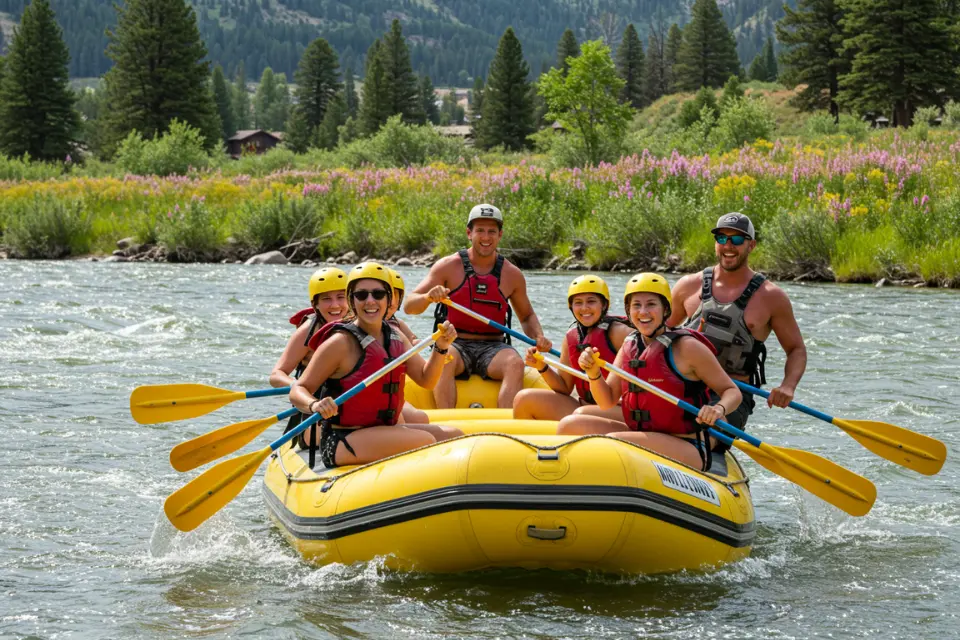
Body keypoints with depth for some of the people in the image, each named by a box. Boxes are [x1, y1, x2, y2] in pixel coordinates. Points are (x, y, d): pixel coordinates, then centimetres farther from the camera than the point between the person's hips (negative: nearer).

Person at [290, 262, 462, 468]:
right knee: (423, 441, -25)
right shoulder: (341, 343, -12)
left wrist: (440, 348, -1)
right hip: (341, 443, -8)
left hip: (383, 431, 8)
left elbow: (426, 380, 15)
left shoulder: (395, 337, 10)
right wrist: (315, 405, -34)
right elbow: (297, 391, -12)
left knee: (453, 435, -1)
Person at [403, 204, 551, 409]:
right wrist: (429, 297, -27)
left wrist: (538, 337, 2)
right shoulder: (448, 267, 2)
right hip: (455, 346, -2)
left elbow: (527, 316, 24)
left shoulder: (512, 275, 9)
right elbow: (409, 305, -4)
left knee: (515, 364, -30)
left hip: (492, 348, 2)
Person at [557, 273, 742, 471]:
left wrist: (719, 409, -28)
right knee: (570, 425, -3)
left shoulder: (686, 347, -10)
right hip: (643, 437, 7)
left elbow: (732, 391, -5)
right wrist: (593, 373, -11)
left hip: (688, 450, -7)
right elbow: (607, 402, 8)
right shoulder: (630, 346, 9)